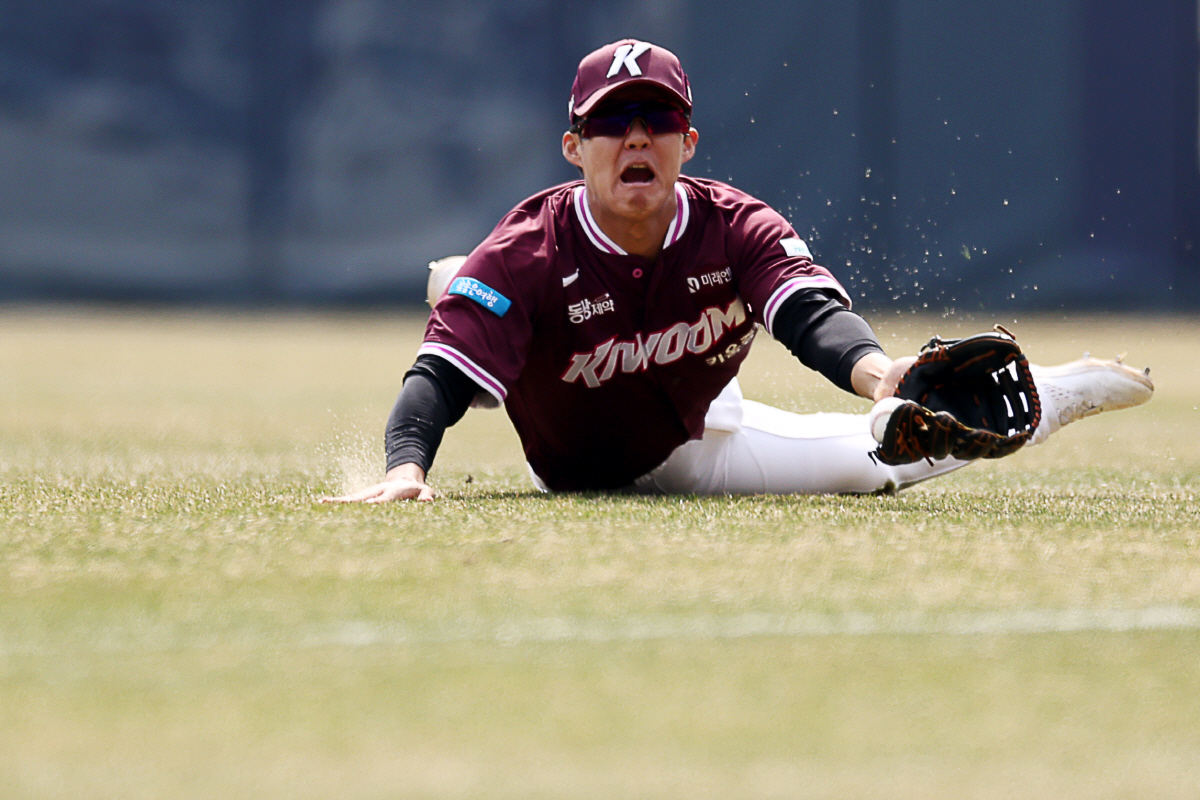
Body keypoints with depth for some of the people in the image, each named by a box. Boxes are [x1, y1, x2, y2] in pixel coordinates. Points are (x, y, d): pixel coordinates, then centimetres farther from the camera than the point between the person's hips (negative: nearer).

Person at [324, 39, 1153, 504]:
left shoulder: (736, 229, -24)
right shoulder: (528, 257, -32)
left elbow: (812, 310, -41)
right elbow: (439, 377, -41)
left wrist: (876, 370, -64)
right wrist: (407, 468, -62)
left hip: (696, 446, 2)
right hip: (579, 475, -2)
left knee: (882, 455, 3)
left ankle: (1055, 398, 29)